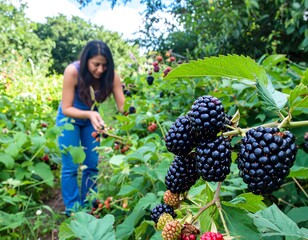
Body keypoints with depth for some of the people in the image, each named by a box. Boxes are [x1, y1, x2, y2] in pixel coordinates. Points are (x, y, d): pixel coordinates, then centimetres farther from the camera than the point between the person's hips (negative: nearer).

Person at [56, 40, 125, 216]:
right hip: (69, 118, -3)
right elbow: (66, 109, -26)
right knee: (71, 166, -4)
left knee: (92, 165, 5)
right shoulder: (73, 71, -31)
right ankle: (72, 210, 11)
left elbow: (123, 106, -24)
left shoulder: (111, 75, -24)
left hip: (91, 117, 3)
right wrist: (90, 114, -43)